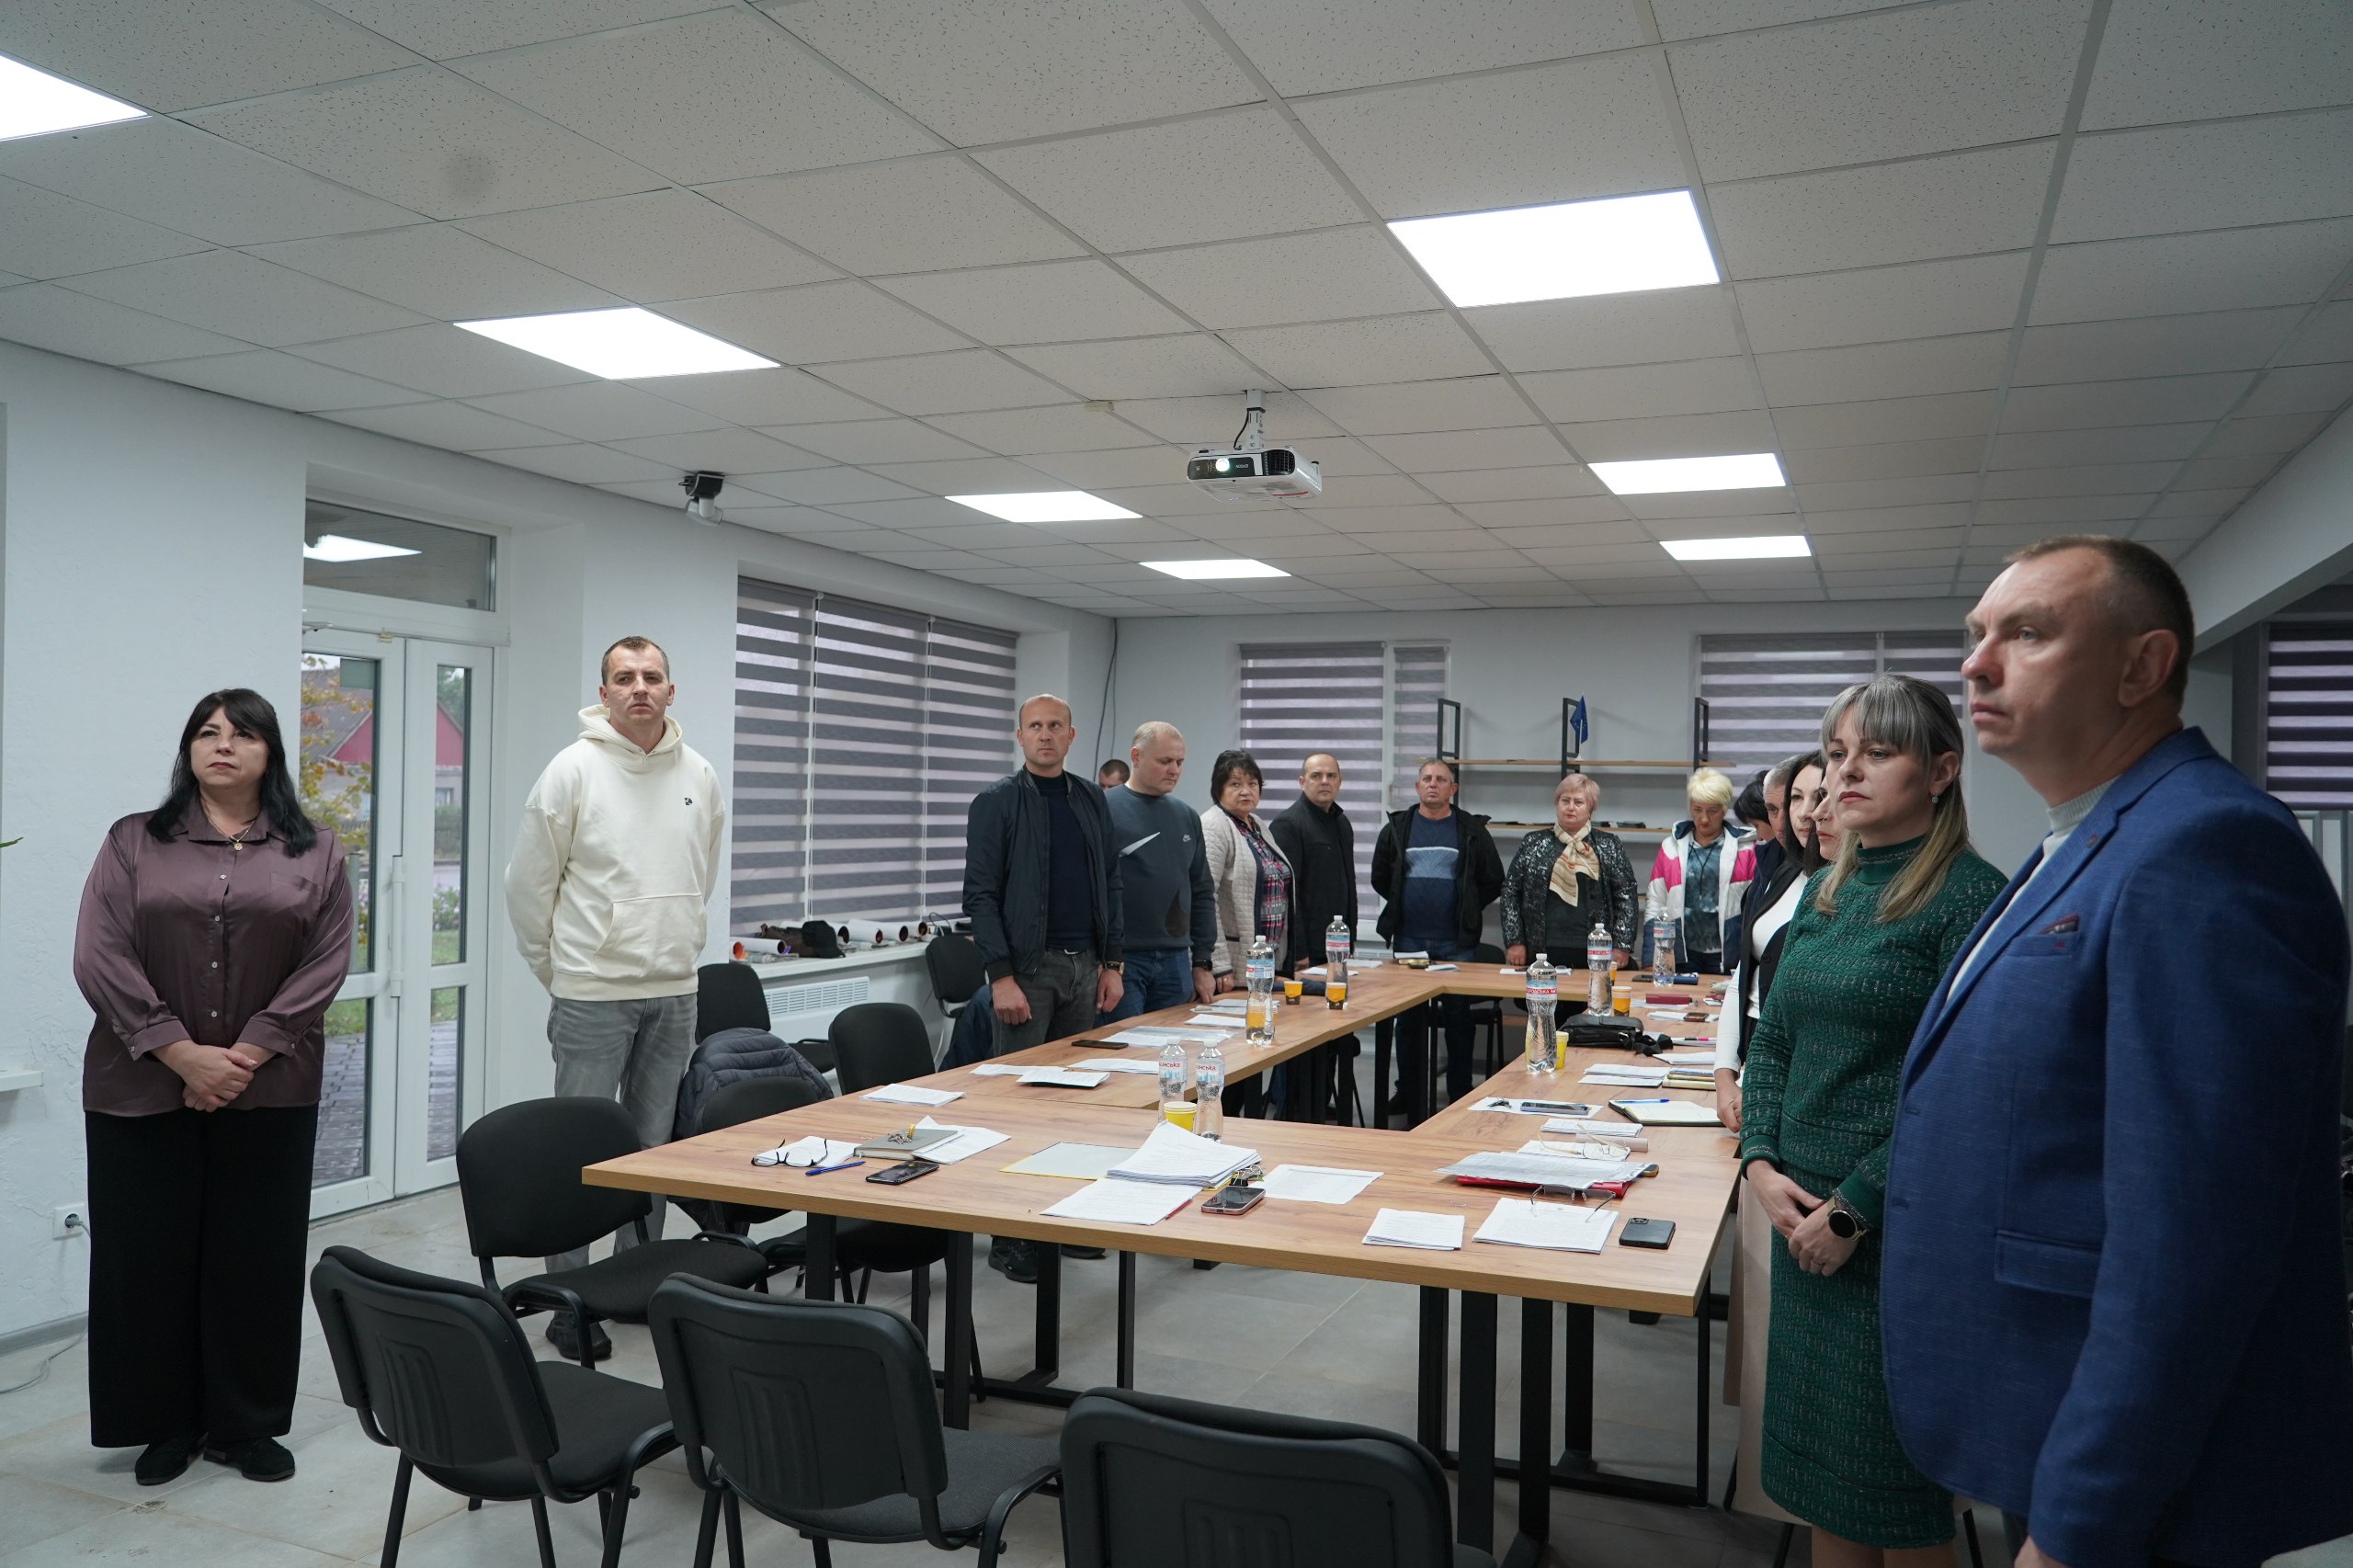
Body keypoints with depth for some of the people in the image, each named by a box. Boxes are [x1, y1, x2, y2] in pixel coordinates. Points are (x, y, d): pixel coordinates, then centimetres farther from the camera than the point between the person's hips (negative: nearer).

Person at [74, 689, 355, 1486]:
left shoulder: (315, 853, 5)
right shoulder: (132, 843, 4)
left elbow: (326, 963, -3)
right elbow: (100, 957, -5)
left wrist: (245, 1056, -13)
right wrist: (183, 1055, -15)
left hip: (268, 1093, 0)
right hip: (145, 1088, 0)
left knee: (257, 1256, 6)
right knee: (151, 1255, 7)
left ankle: (247, 1424, 19)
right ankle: (166, 1423, 22)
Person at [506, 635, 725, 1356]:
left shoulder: (699, 775, 6)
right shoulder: (574, 769, -7)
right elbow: (528, 884, -2)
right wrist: (557, 970, 3)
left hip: (674, 993, 5)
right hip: (592, 995, -4)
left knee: (655, 1147, 14)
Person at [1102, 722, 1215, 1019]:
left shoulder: (1187, 817, 13)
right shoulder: (1106, 809, -7)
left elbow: (1202, 894, 17)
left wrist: (1202, 963, 12)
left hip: (1176, 962, 6)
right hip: (1122, 961, -6)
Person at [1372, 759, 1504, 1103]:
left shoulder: (1472, 830, 3)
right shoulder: (1397, 828, 7)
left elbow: (1493, 881, 6)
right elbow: (1380, 878, 13)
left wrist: (1467, 911, 4)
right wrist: (1404, 906, 8)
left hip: (1456, 942, -1)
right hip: (1408, 939, 1)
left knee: (1458, 1017, 3)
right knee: (1409, 1017, 6)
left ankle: (1460, 1093, 13)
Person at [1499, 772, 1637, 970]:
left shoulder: (1608, 846, 7)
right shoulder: (1533, 843, 8)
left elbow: (1625, 895, 4)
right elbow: (1510, 892, 8)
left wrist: (1621, 946, -4)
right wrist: (1514, 942, 1)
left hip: (1593, 952, 0)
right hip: (1542, 950, 1)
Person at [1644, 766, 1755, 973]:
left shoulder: (1744, 847, 2)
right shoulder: (1671, 847, 9)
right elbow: (1655, 907, 10)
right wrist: (1650, 963, 4)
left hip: (1728, 956, -2)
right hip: (1682, 957, 2)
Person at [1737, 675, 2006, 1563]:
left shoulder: (1970, 899, -13)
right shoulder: (1823, 895, 10)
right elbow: (1772, 1043, 13)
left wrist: (1855, 1209, -17)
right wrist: (1761, 1163, -2)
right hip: (1803, 1215, 7)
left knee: (1899, 1492, 7)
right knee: (1817, 1456, 16)